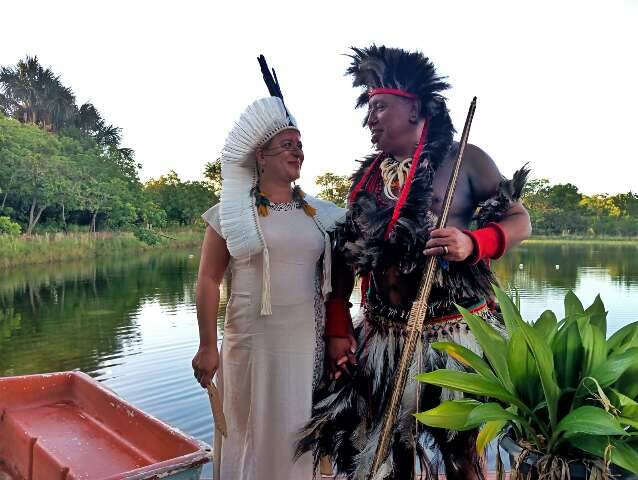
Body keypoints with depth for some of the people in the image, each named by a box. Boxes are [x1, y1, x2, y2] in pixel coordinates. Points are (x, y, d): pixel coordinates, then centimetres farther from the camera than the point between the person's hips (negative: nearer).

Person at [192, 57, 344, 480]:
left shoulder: (320, 214, 6)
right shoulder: (232, 212, -4)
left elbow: (333, 278, 11)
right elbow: (209, 279, -4)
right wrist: (207, 346, -7)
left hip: (309, 341, 3)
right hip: (253, 341, -3)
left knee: (300, 429, 14)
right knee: (253, 429, 10)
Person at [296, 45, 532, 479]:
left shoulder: (463, 159, -2)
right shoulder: (365, 176, 8)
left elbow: (519, 221, 0)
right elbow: (344, 255, 8)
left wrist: (472, 243, -21)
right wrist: (337, 330, 3)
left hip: (455, 332, -3)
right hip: (381, 336, 4)